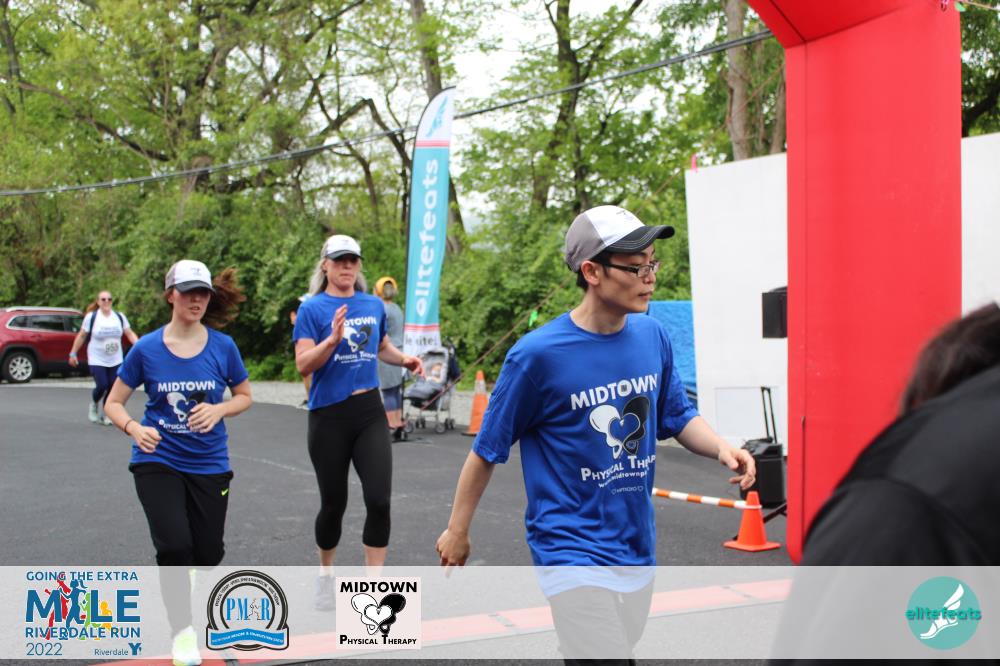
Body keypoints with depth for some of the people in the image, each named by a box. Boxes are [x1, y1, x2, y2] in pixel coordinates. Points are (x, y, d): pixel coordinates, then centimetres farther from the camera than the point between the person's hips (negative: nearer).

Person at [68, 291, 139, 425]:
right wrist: (73, 354, 3)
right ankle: (94, 404, 21)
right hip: (97, 360, -3)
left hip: (115, 361, 3)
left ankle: (104, 414, 18)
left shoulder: (120, 317, 2)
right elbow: (81, 336, 1)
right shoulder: (91, 317, -6)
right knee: (102, 386, -12)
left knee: (112, 387, 0)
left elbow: (130, 334, 4)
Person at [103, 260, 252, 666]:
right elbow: (114, 402, 1)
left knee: (209, 553, 7)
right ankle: (183, 633, 3)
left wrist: (219, 410, -15)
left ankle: (179, 574, 47)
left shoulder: (222, 346, -5)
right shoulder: (146, 348, -7)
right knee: (174, 545, -18)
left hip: (208, 463, 2)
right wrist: (134, 428, -20)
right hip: (158, 460, -2)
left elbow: (244, 396, 7)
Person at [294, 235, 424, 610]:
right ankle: (325, 573, 34)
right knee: (333, 503, 9)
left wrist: (404, 360, 6)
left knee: (379, 501, -8)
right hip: (329, 416, -3)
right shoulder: (313, 308, -4)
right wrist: (333, 338, -26)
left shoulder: (374, 306, 9)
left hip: (370, 413, 3)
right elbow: (303, 365, -12)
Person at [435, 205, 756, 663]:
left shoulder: (652, 336, -1)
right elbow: (488, 448, -8)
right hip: (573, 552, -6)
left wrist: (721, 448, -10)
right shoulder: (538, 354, -18)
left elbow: (678, 416, 11)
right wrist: (457, 531, 1)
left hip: (638, 548, 6)